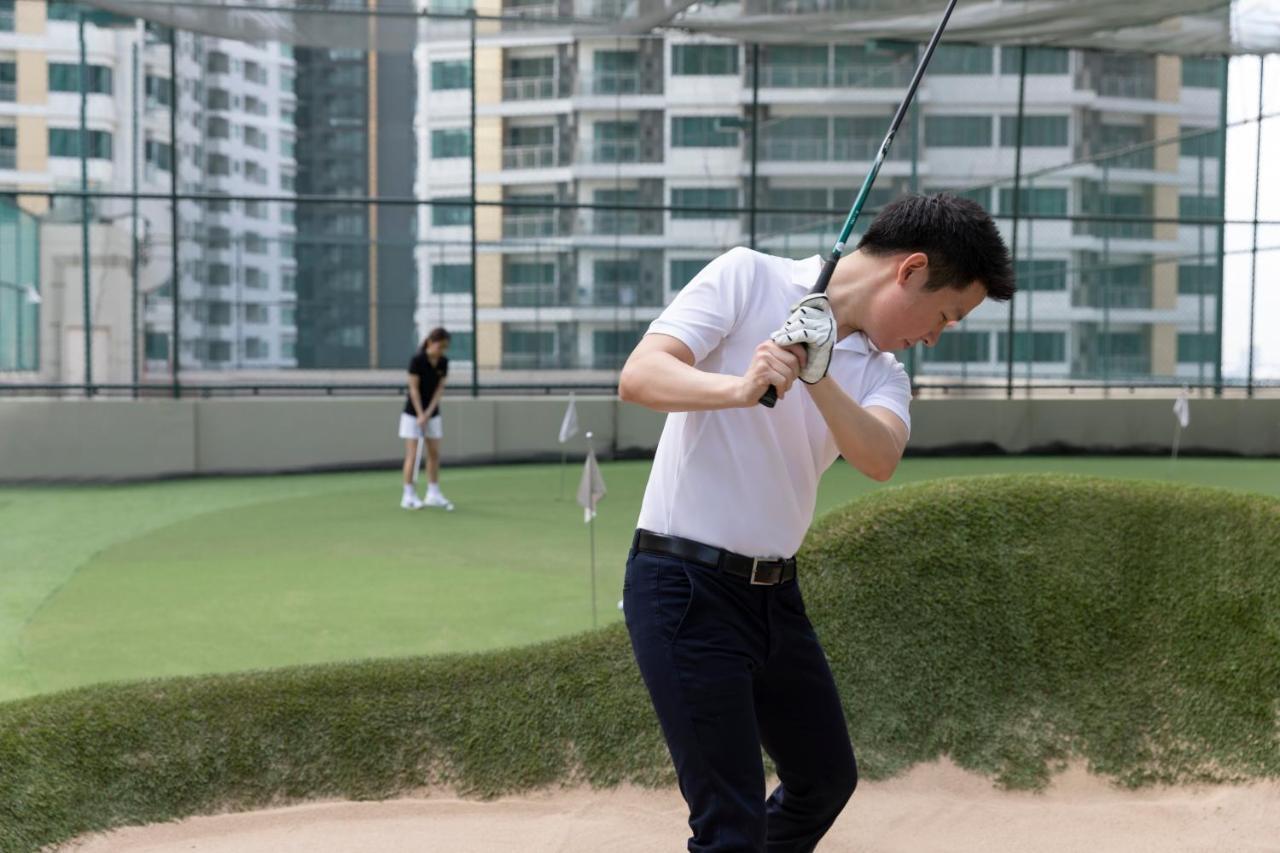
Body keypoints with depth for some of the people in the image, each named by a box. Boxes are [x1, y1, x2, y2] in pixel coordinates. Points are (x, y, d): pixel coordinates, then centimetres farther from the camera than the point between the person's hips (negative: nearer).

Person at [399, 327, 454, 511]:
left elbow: (439, 389, -2)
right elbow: (414, 389, -16)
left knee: (434, 454, 6)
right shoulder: (417, 360, -17)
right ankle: (409, 496, -4)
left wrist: (428, 413, -11)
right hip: (413, 413, -5)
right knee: (412, 454, -7)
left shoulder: (443, 363, -2)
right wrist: (420, 415, -18)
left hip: (433, 413, 5)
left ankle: (433, 494, 15)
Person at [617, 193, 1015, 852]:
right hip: (685, 587, -7)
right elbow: (638, 376, -20)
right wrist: (739, 388, -38)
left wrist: (818, 377, -33)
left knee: (827, 780, 22)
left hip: (775, 593, 8)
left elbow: (879, 460, -15)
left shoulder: (881, 374, 8)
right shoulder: (747, 277, -7)